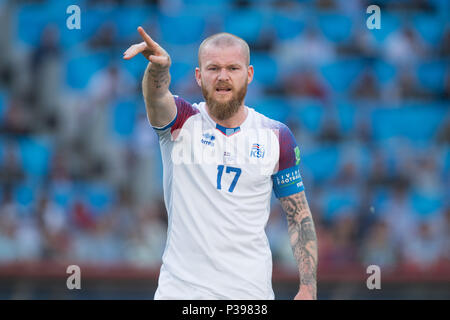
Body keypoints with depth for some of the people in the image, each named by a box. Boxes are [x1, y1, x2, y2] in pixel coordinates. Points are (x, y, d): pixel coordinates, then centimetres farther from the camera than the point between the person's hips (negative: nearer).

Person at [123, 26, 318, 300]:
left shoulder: (276, 137, 3)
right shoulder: (182, 121, -1)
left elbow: (299, 216, 6)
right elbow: (157, 97, -25)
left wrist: (309, 287, -3)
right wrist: (159, 66, -49)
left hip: (250, 289, 1)